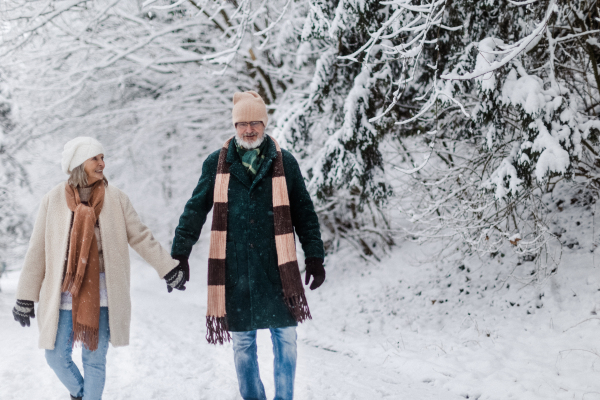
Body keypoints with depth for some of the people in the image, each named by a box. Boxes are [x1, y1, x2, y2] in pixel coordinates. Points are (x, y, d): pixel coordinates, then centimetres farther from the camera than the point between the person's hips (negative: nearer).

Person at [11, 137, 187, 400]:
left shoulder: (116, 199, 0)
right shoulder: (53, 200, -1)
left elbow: (141, 237, 6)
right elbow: (38, 250, 3)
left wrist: (169, 268, 3)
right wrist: (26, 297, 4)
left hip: (102, 294, 0)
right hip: (63, 293, 0)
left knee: (95, 360, 4)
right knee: (57, 357, 4)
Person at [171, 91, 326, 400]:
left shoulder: (284, 163, 3)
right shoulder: (216, 164, 4)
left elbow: (304, 212, 7)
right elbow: (195, 211, 7)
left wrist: (314, 257, 5)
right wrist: (179, 255, 4)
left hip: (276, 269, 0)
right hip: (234, 270, 1)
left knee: (285, 339, 4)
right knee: (242, 342, 9)